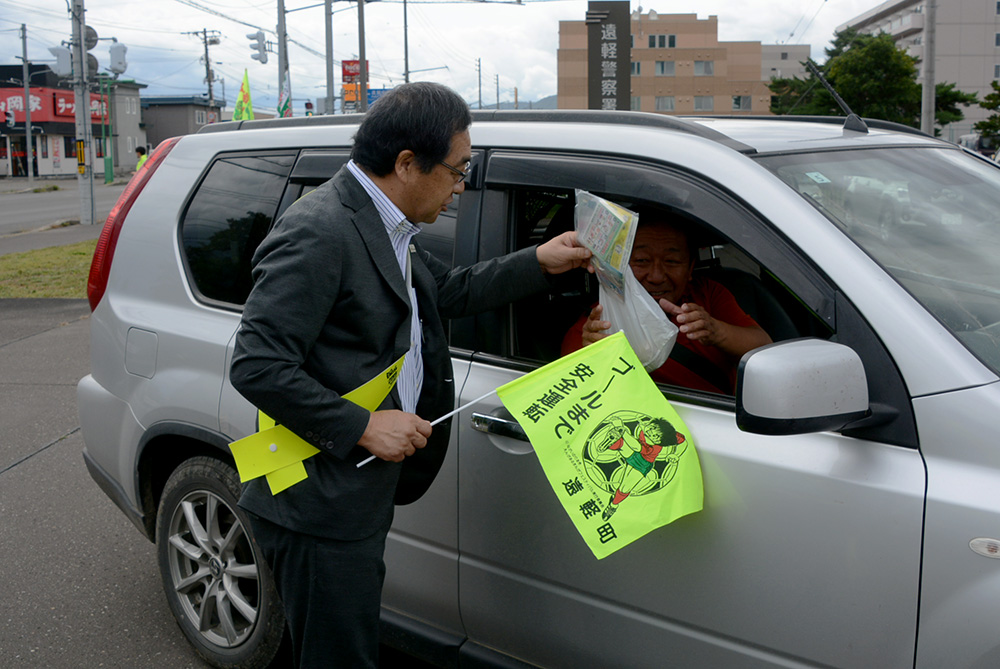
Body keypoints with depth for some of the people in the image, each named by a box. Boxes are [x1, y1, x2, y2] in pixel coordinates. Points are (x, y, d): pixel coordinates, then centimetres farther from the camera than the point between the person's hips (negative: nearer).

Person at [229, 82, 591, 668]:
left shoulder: (388, 229, 9)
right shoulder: (318, 234, -23)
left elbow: (448, 291, 25)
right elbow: (256, 367, -25)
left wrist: (540, 262, 19)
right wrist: (362, 427, -22)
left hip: (360, 497, 10)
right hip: (320, 509, -10)